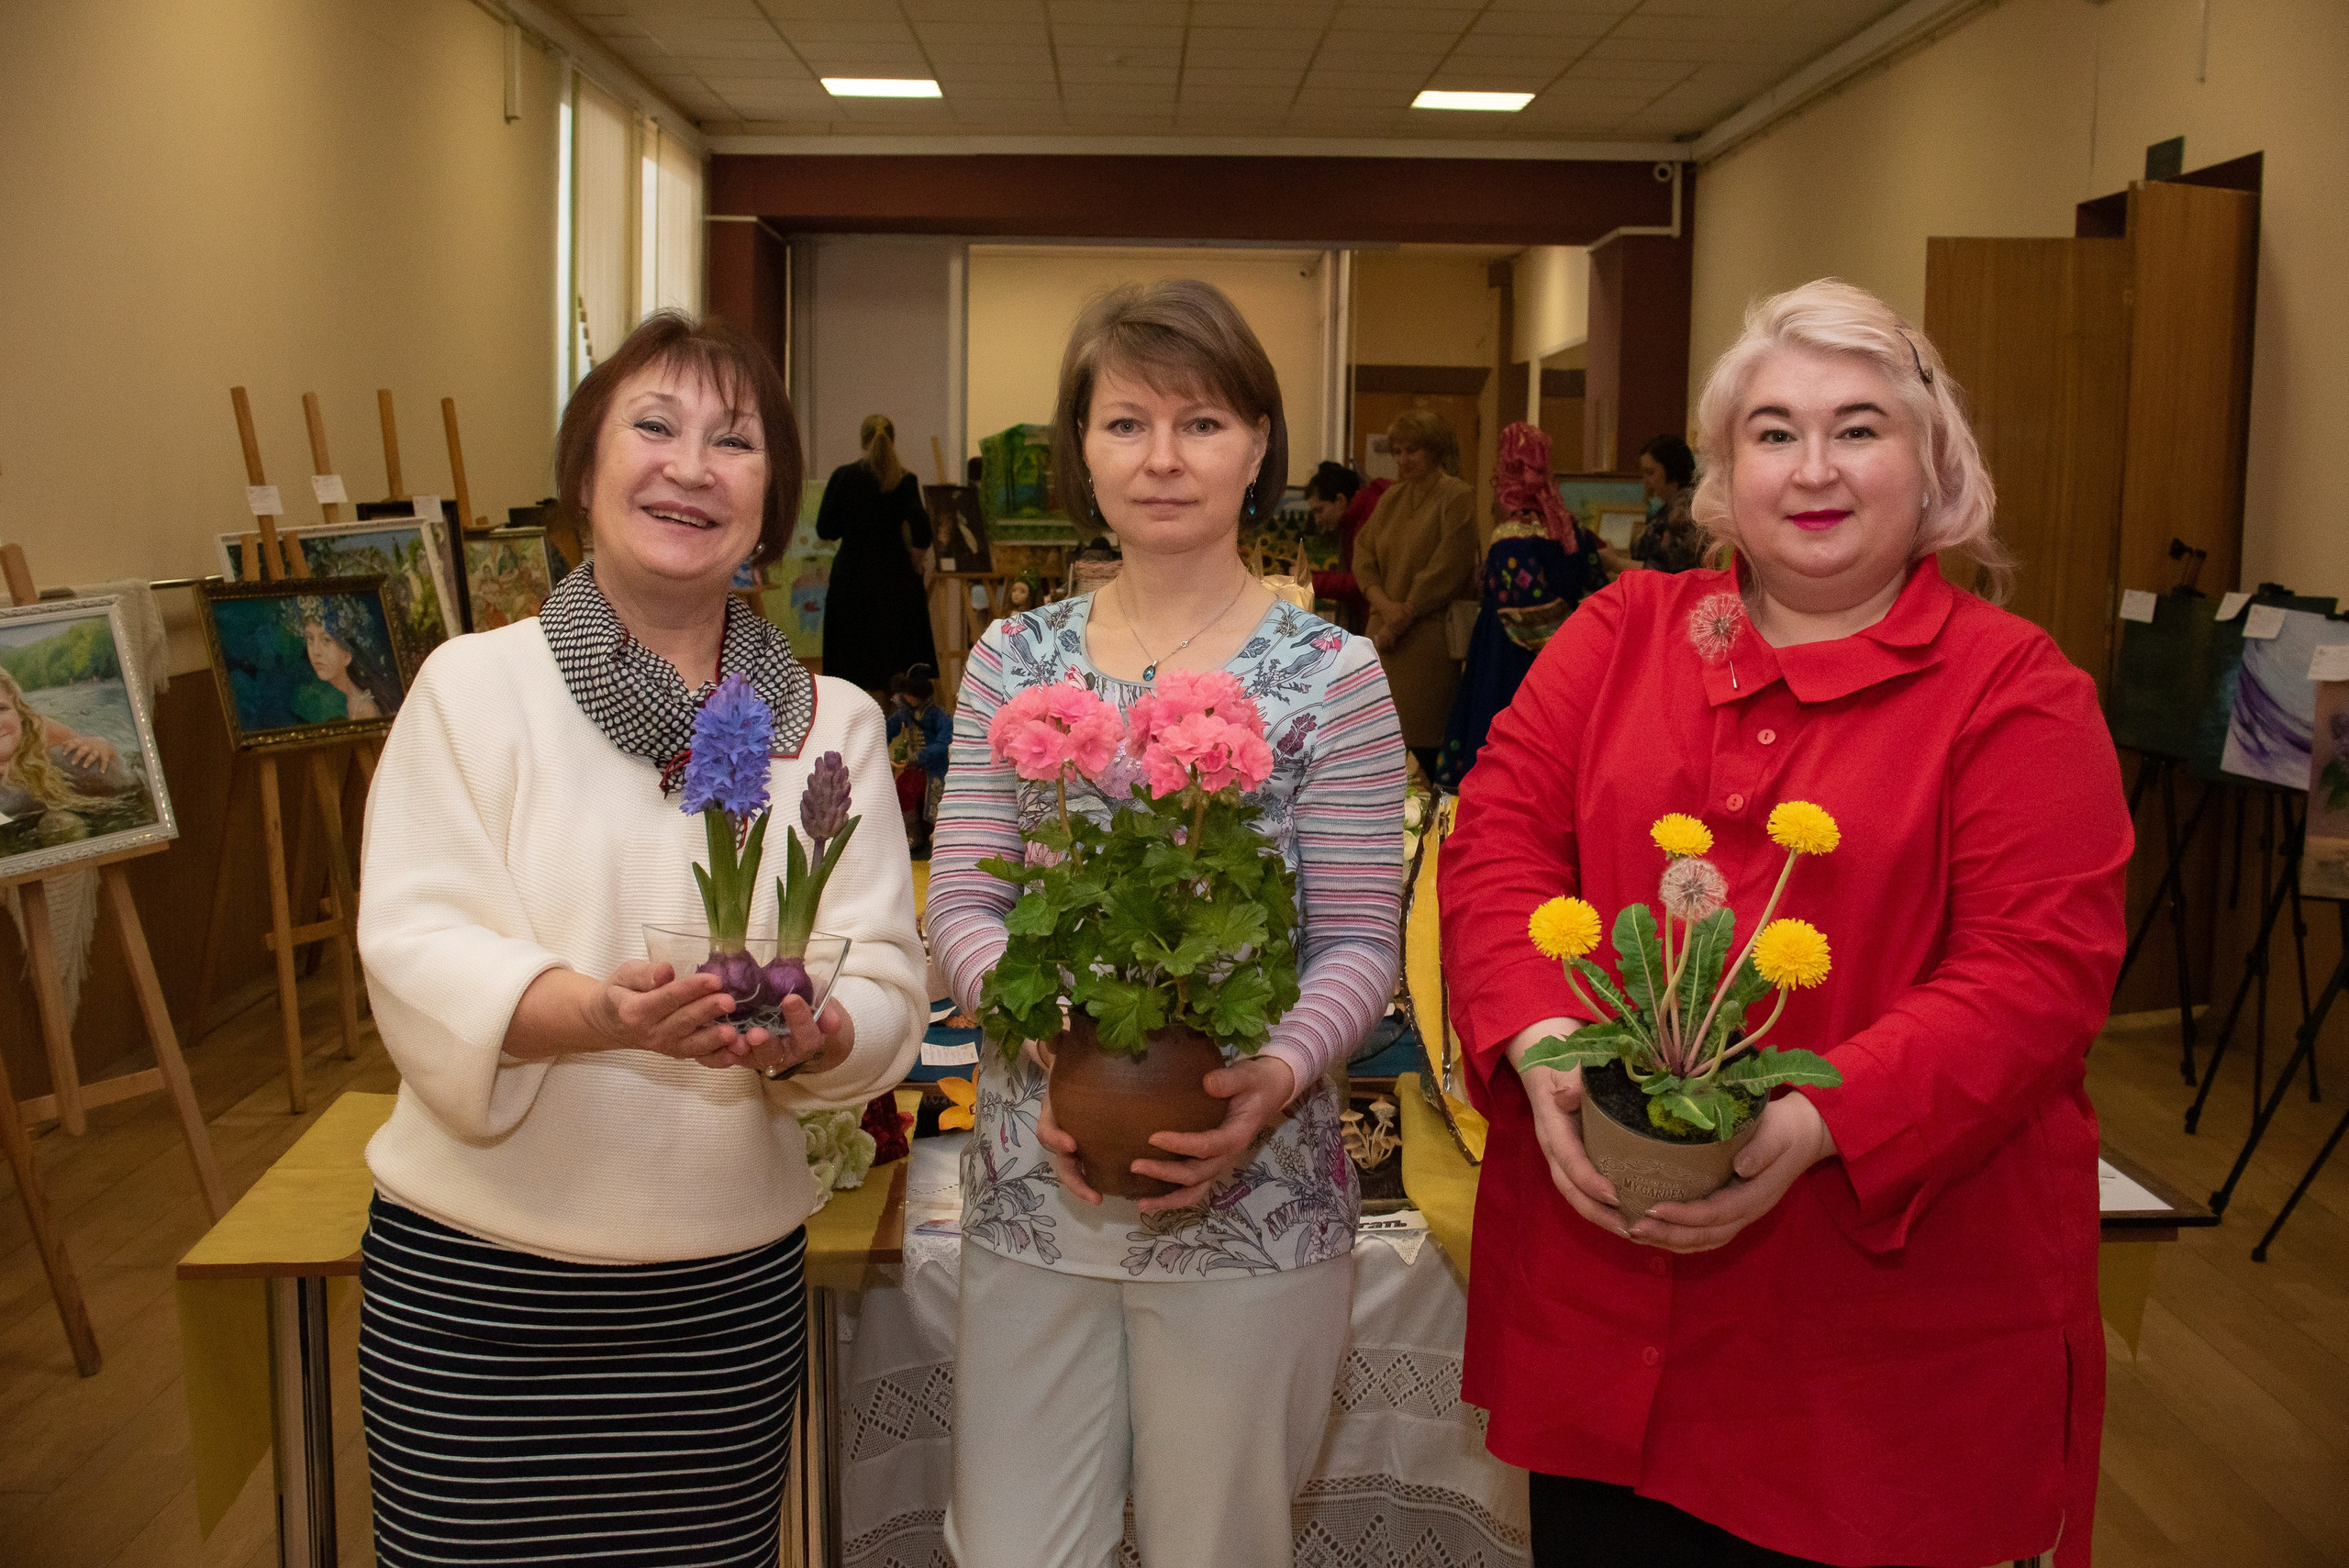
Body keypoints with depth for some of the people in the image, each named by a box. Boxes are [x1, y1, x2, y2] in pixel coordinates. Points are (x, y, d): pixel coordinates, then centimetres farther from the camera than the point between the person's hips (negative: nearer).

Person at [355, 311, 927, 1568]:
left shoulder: (833, 721, 5)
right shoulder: (477, 683, -2)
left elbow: (887, 981, -1)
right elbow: (417, 952, -11)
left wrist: (810, 1032, -24)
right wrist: (599, 1010, -30)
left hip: (732, 1280, 2)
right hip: (476, 1275, -2)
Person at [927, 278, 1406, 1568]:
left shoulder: (1329, 674, -5)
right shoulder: (1015, 659, 4)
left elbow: (1362, 946, -5)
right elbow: (958, 905, 1)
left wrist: (1275, 1078, -23)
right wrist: (1056, 1049, -18)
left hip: (1249, 1193, -2)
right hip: (1034, 1180, 3)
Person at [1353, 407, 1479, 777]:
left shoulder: (1457, 497, -5)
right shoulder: (1391, 499, 17)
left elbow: (1445, 570, -11)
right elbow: (1363, 553, 11)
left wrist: (1401, 619, -8)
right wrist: (1384, 604, -7)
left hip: (1429, 637, -6)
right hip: (1385, 634, 6)